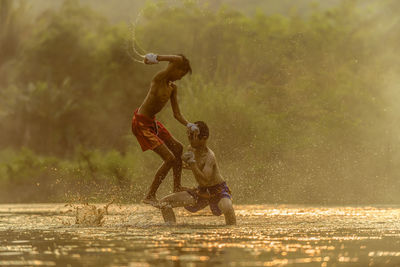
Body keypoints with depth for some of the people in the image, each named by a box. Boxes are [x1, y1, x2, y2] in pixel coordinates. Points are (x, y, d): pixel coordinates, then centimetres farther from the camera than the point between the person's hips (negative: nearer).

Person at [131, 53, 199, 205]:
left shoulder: (173, 88, 8)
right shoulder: (159, 79, -19)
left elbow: (177, 114, 6)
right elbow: (178, 59, -35)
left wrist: (189, 125, -10)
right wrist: (157, 58, -29)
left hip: (153, 123, 10)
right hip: (141, 124, -10)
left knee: (177, 148, 22)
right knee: (169, 158, -12)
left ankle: (177, 188, 37)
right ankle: (150, 197, -3)